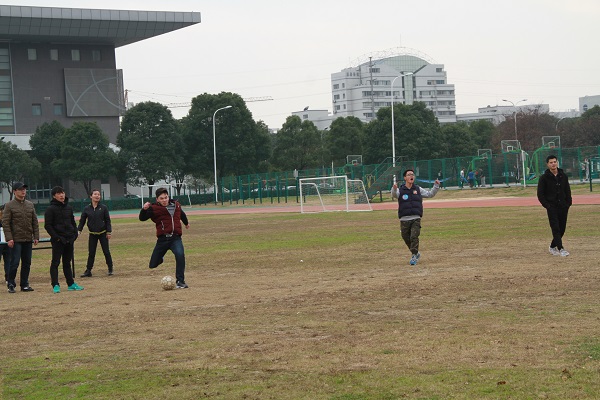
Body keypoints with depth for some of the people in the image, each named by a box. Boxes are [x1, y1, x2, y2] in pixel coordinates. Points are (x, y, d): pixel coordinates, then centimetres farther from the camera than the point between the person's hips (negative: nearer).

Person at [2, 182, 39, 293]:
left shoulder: (30, 205, 12)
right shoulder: (9, 206, -4)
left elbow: (35, 222, 14)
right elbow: (5, 223, -7)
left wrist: (36, 237, 6)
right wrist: (9, 238, -15)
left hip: (28, 240, 5)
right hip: (16, 240, -5)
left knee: (27, 263, 7)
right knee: (14, 263, -7)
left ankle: (24, 284, 15)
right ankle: (10, 284, 5)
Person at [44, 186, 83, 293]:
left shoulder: (69, 208, 12)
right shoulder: (51, 209, -6)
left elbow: (73, 223, 20)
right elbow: (48, 225, -9)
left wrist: (75, 234, 7)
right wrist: (56, 237, -15)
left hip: (69, 240, 6)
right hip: (58, 240, -6)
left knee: (67, 263, 13)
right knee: (55, 263, -4)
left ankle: (71, 284, 17)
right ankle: (55, 285, -3)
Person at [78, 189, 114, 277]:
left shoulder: (103, 208, -3)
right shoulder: (87, 209, 0)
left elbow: (107, 220, -1)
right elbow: (82, 220, 4)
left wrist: (109, 232, -6)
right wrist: (79, 230, -8)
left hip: (103, 233, -1)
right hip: (92, 234, 1)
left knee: (106, 251, 4)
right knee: (91, 253, 2)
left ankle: (110, 269, 17)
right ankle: (88, 271, 6)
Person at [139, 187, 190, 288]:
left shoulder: (176, 204, 8)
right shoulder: (154, 208, -4)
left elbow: (182, 214, 30)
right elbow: (142, 218, -12)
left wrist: (186, 223, 48)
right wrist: (144, 209, -31)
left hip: (176, 238, 1)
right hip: (163, 239, -1)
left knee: (180, 255, -27)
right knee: (153, 265, 2)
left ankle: (180, 281, -18)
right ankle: (159, 257, 41)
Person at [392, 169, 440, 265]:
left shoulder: (418, 189, 12)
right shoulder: (400, 190, 3)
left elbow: (430, 194, 17)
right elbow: (394, 195, -17)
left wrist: (436, 186, 2)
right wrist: (394, 189, -40)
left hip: (416, 219, 0)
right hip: (404, 220, 0)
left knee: (414, 237, -14)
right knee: (406, 238, 8)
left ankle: (414, 257, -10)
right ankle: (416, 253, 28)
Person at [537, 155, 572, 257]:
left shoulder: (563, 176, 9)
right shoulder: (544, 178, -3)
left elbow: (568, 191, 16)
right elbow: (540, 194, -3)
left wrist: (568, 203, 5)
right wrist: (547, 205, -11)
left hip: (563, 206, 4)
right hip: (551, 207, -4)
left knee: (562, 228, 7)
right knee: (555, 228, -11)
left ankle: (553, 246, 24)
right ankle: (560, 248, -13)